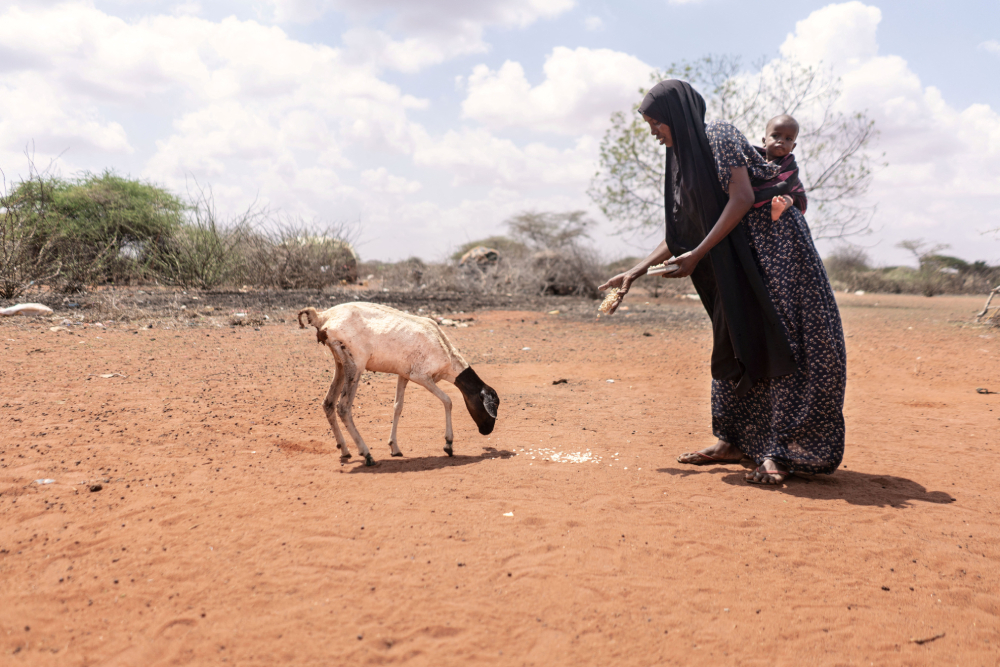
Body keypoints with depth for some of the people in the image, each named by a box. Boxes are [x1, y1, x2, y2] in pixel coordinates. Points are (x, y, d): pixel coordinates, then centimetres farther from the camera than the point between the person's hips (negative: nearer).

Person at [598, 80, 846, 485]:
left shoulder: (719, 138, -10)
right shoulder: (683, 160, 14)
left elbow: (742, 198, -20)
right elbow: (680, 234, 16)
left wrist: (698, 255, -20)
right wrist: (638, 270, 11)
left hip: (772, 248, -9)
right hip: (734, 265, 9)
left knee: (778, 344, -10)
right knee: (734, 346, 9)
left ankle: (779, 452, -10)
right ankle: (734, 442, 16)